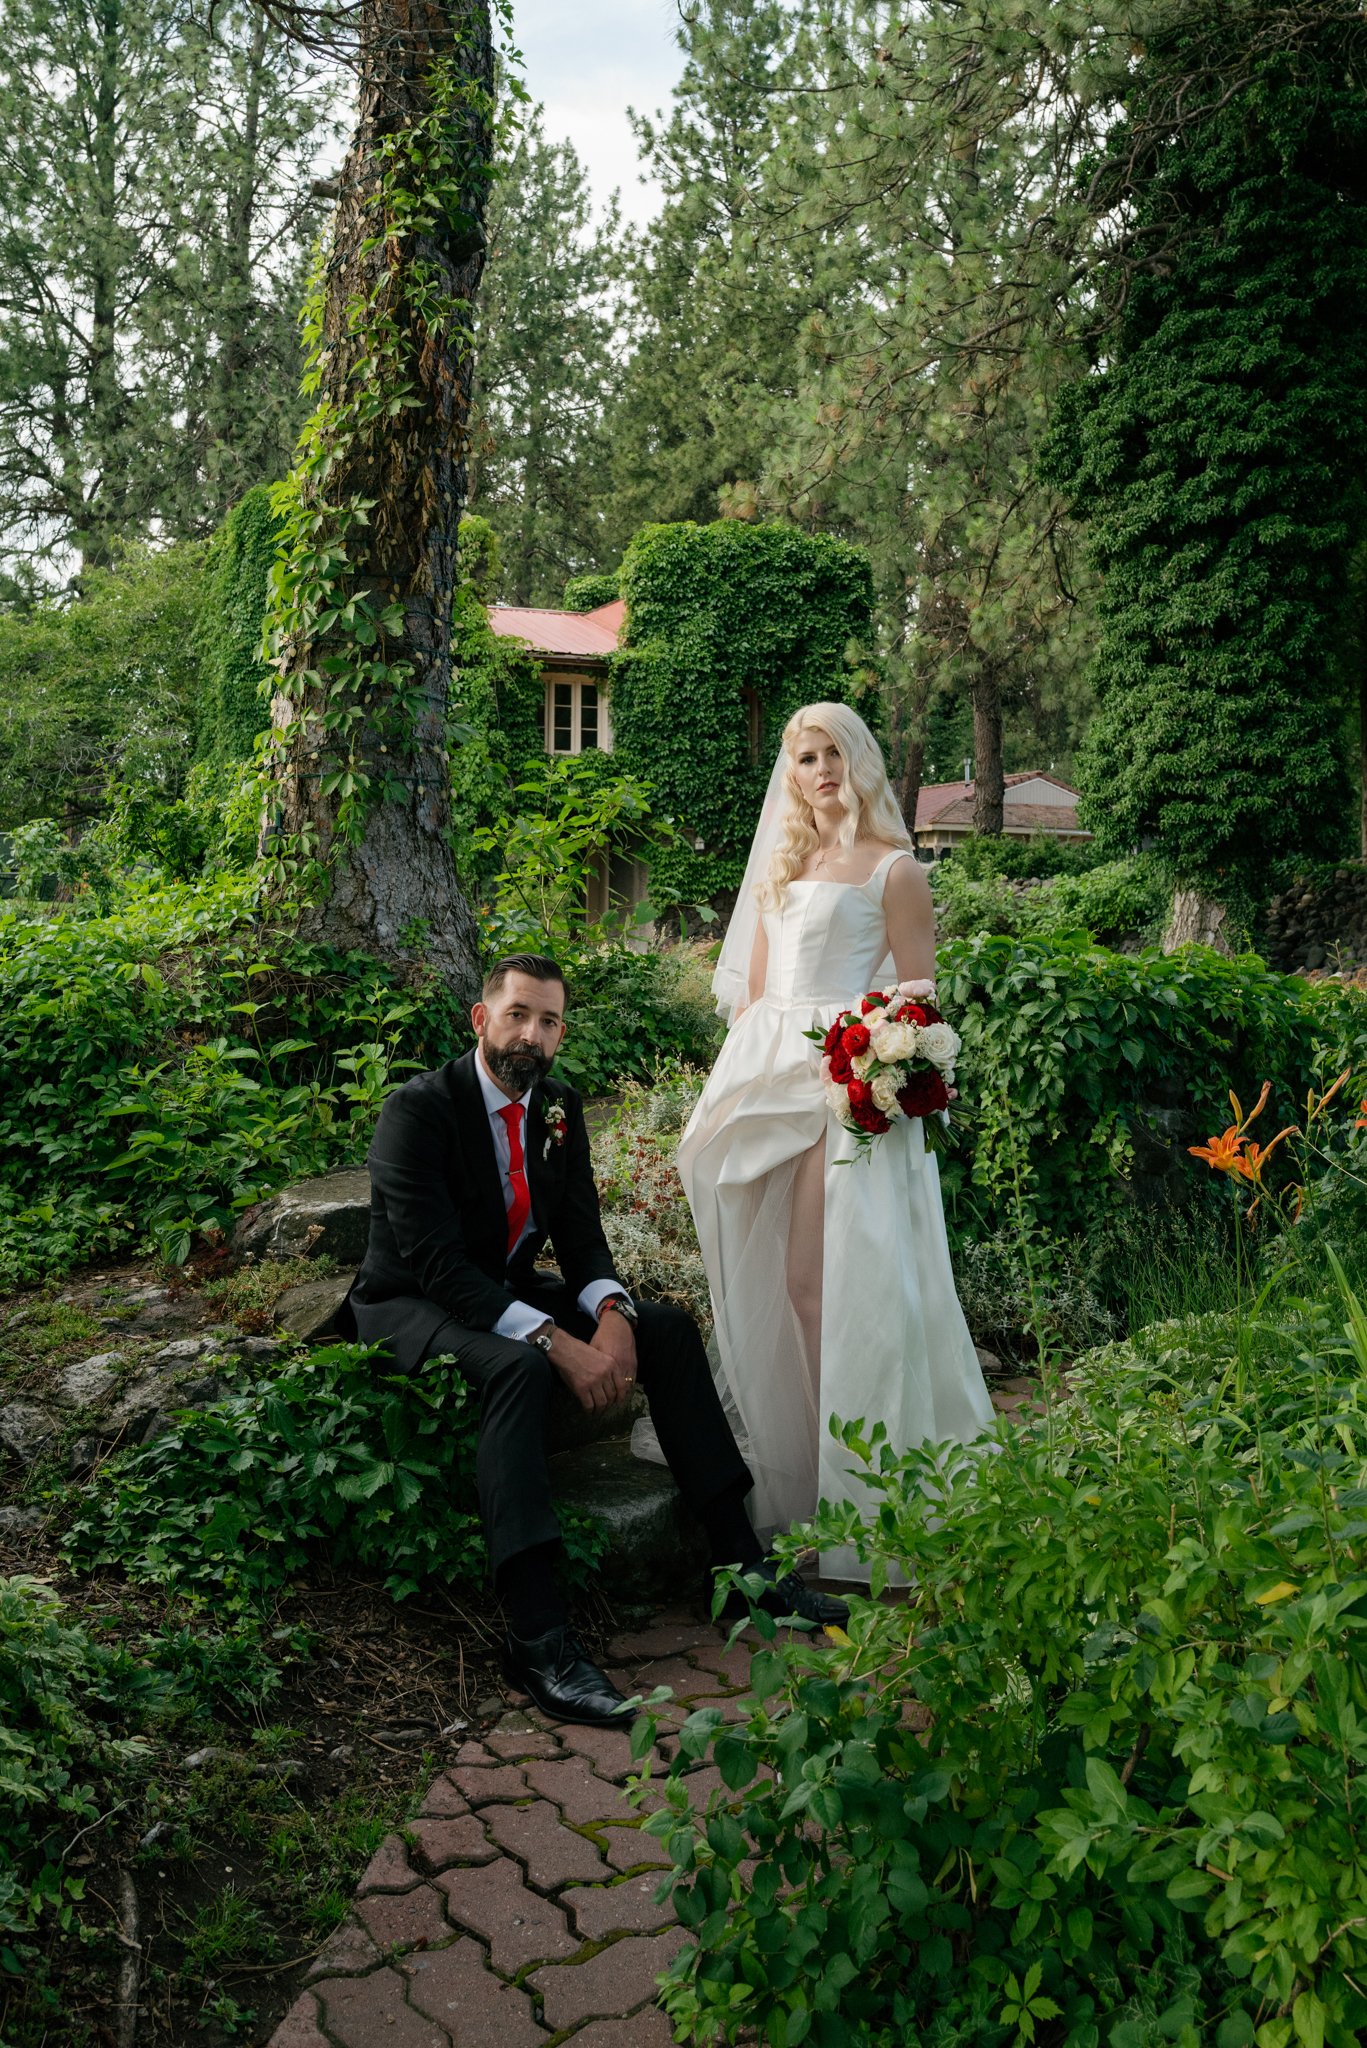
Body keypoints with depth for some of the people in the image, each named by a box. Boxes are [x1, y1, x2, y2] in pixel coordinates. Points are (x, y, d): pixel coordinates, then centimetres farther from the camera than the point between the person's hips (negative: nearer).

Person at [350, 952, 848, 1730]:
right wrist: (557, 1342, -35)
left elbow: (583, 1236, 2)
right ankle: (537, 1636, -39)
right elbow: (437, 1263, -28)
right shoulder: (419, 1109, -21)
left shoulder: (560, 1109, 2)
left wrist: (611, 1313, -22)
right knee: (518, 1366, -38)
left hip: (511, 1292, 7)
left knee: (670, 1329, -9)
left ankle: (739, 1556, -5)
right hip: (414, 1305, -7)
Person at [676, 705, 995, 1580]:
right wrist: (738, 1079, 12)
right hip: (766, 1080, 6)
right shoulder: (781, 866, 21)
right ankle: (785, 1475, 18)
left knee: (832, 1280, -8)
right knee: (767, 1283, 6)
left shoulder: (892, 870, 2)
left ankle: (859, 1488, 3)